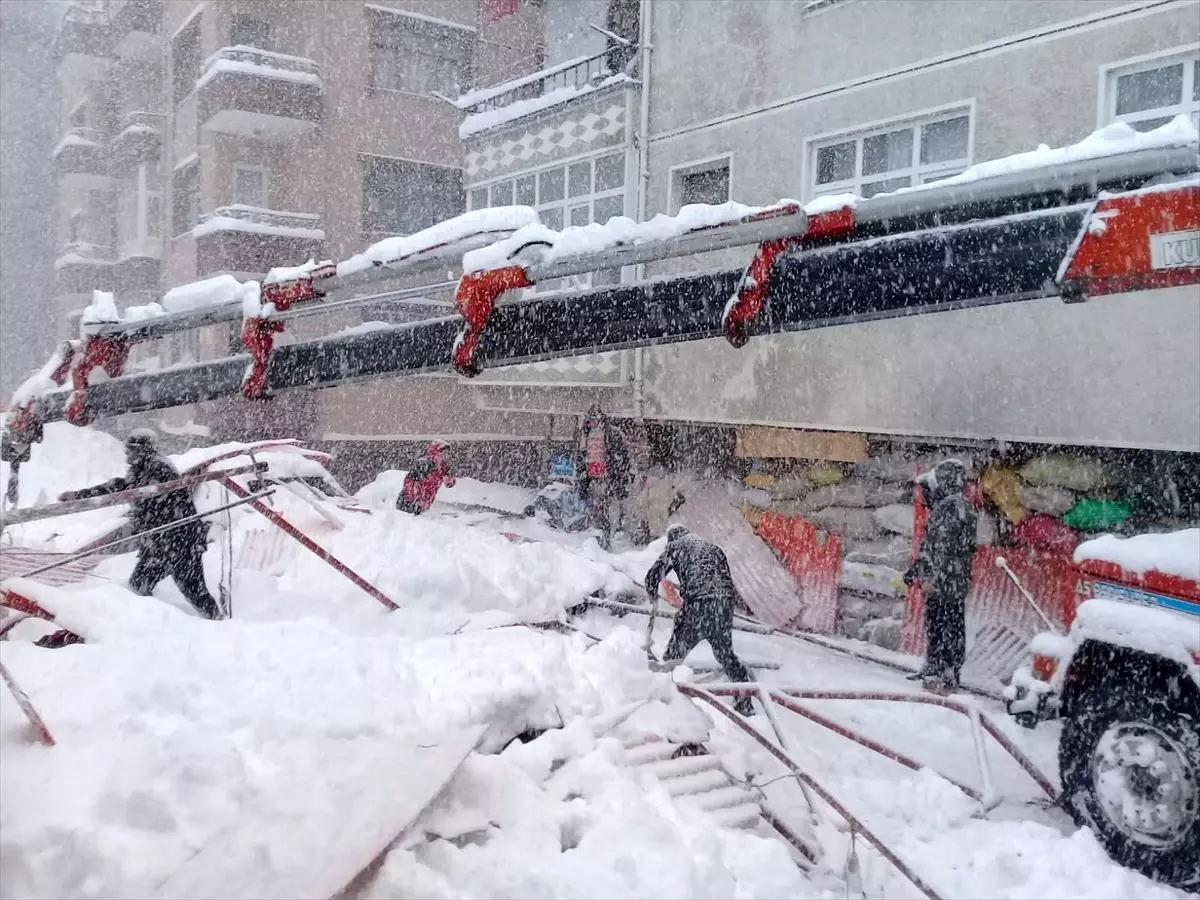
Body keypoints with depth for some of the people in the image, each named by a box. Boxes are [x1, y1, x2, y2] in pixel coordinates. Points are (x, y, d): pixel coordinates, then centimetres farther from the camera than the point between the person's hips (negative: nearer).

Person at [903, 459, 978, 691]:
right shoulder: (942, 506, 16)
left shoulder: (955, 506, -15)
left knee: (949, 628, -6)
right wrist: (915, 569, 29)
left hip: (949, 582, -10)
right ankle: (933, 668, 29)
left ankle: (949, 674, -2)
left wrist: (933, 579, -24)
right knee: (934, 626, 18)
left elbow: (947, 547, -21)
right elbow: (929, 544, 24)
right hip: (939, 582, 10)